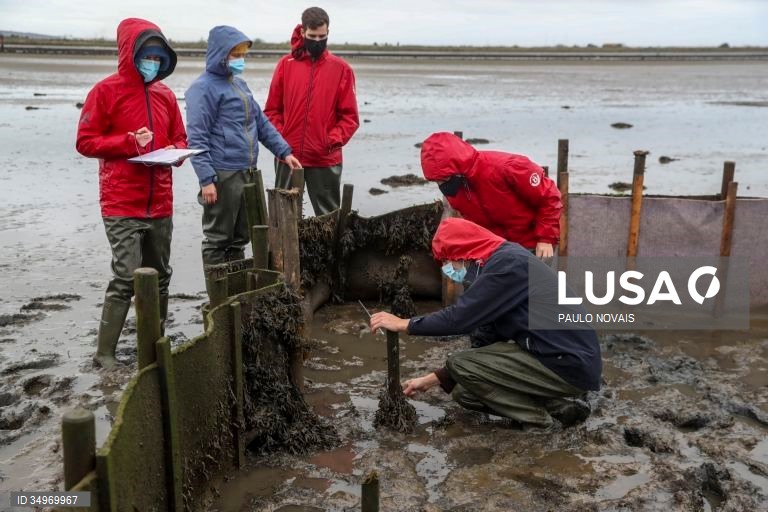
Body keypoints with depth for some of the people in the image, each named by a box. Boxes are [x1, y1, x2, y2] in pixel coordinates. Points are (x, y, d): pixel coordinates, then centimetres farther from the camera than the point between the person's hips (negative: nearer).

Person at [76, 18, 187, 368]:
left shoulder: (165, 95, 10)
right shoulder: (106, 91, -5)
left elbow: (180, 139, 18)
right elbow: (85, 142, -7)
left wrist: (173, 152, -4)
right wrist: (129, 142, -18)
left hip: (160, 205, 6)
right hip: (122, 205, -6)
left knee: (159, 276, 12)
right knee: (127, 277, -12)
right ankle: (105, 353, -2)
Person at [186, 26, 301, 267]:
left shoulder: (240, 84, 17)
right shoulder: (204, 87, -8)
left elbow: (261, 122, 22)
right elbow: (197, 138, -14)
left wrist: (284, 151, 13)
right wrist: (206, 179, -20)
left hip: (247, 174, 8)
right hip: (222, 176, -8)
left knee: (240, 238, 15)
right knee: (218, 239, 1)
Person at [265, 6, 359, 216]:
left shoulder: (341, 69, 0)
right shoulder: (286, 65, 4)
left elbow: (349, 115, 0)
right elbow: (272, 110, 7)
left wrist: (333, 140, -13)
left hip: (325, 159, -1)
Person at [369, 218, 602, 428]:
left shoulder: (509, 263, -16)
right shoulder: (503, 262, 14)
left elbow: (460, 317, -20)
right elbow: (494, 341, 17)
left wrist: (404, 324, -6)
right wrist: (434, 379, 17)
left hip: (570, 365, -10)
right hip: (566, 358, 10)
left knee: (460, 366, -10)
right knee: (465, 391, 9)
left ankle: (539, 413, -2)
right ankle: (557, 405, 6)